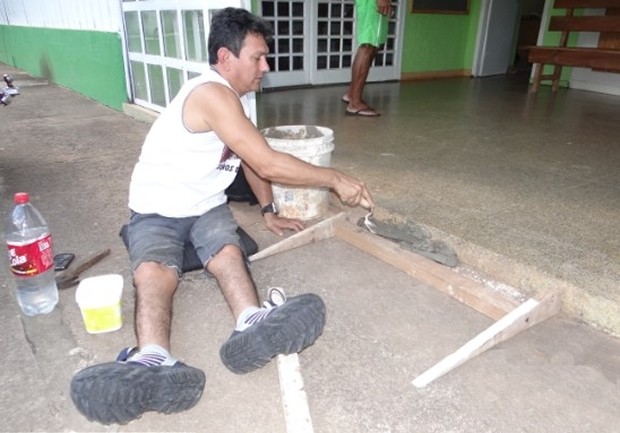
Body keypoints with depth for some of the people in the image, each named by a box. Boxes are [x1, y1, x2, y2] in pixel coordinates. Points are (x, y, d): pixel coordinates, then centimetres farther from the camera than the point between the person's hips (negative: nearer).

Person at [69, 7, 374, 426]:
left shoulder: (236, 96, 7)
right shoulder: (212, 94, -23)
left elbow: (254, 159, 19)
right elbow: (268, 164, -28)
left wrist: (269, 211, 16)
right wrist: (335, 179, -20)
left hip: (207, 207, 6)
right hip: (157, 212, -5)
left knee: (228, 252, -27)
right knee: (153, 272, -34)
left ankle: (252, 325, -53)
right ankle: (153, 361, -57)